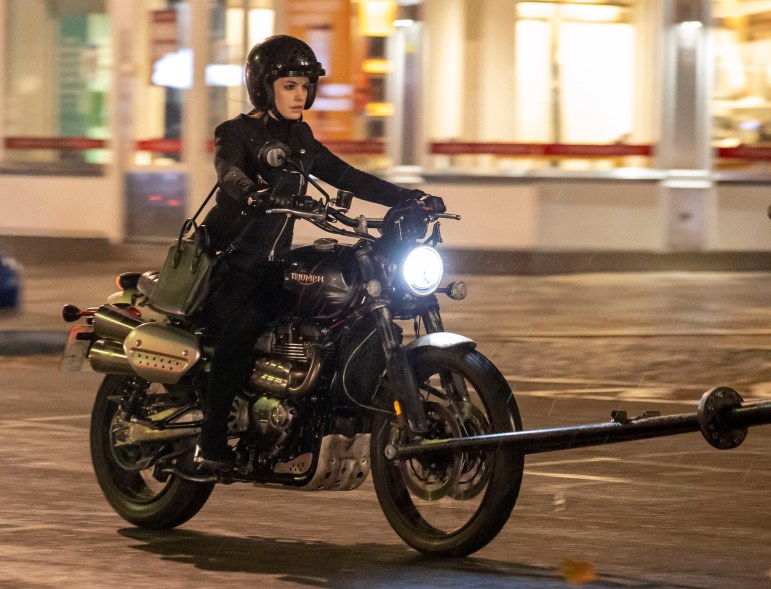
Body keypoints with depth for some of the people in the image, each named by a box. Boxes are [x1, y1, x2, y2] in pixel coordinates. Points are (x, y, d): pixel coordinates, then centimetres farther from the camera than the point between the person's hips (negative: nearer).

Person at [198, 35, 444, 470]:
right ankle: (212, 445, -19)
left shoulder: (300, 139, 15)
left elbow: (347, 177, 13)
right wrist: (254, 192, -50)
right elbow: (229, 171, -27)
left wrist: (409, 198, 3)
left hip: (274, 263, 7)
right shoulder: (238, 133, -6)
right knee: (241, 335, -23)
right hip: (229, 260, -7)